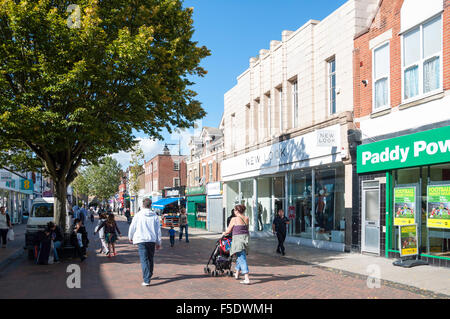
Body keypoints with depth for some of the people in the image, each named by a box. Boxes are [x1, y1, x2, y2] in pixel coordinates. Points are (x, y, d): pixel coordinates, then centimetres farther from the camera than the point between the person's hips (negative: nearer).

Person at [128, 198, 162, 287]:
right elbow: (158, 230, 5)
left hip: (141, 240, -3)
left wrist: (130, 237, 23)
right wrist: (158, 243, 14)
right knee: (150, 259, 19)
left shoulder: (138, 215, -4)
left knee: (144, 260, -6)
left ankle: (146, 280, -14)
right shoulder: (155, 216, 2)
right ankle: (149, 275, 36)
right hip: (152, 240, 3)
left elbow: (132, 227, 5)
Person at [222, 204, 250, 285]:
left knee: (242, 258, -9)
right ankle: (237, 273, 40)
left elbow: (228, 230, 1)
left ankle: (247, 279, -15)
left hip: (238, 239, -6)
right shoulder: (246, 219, 8)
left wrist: (224, 233, 24)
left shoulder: (234, 219, -8)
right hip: (245, 237, 6)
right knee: (240, 256, 24)